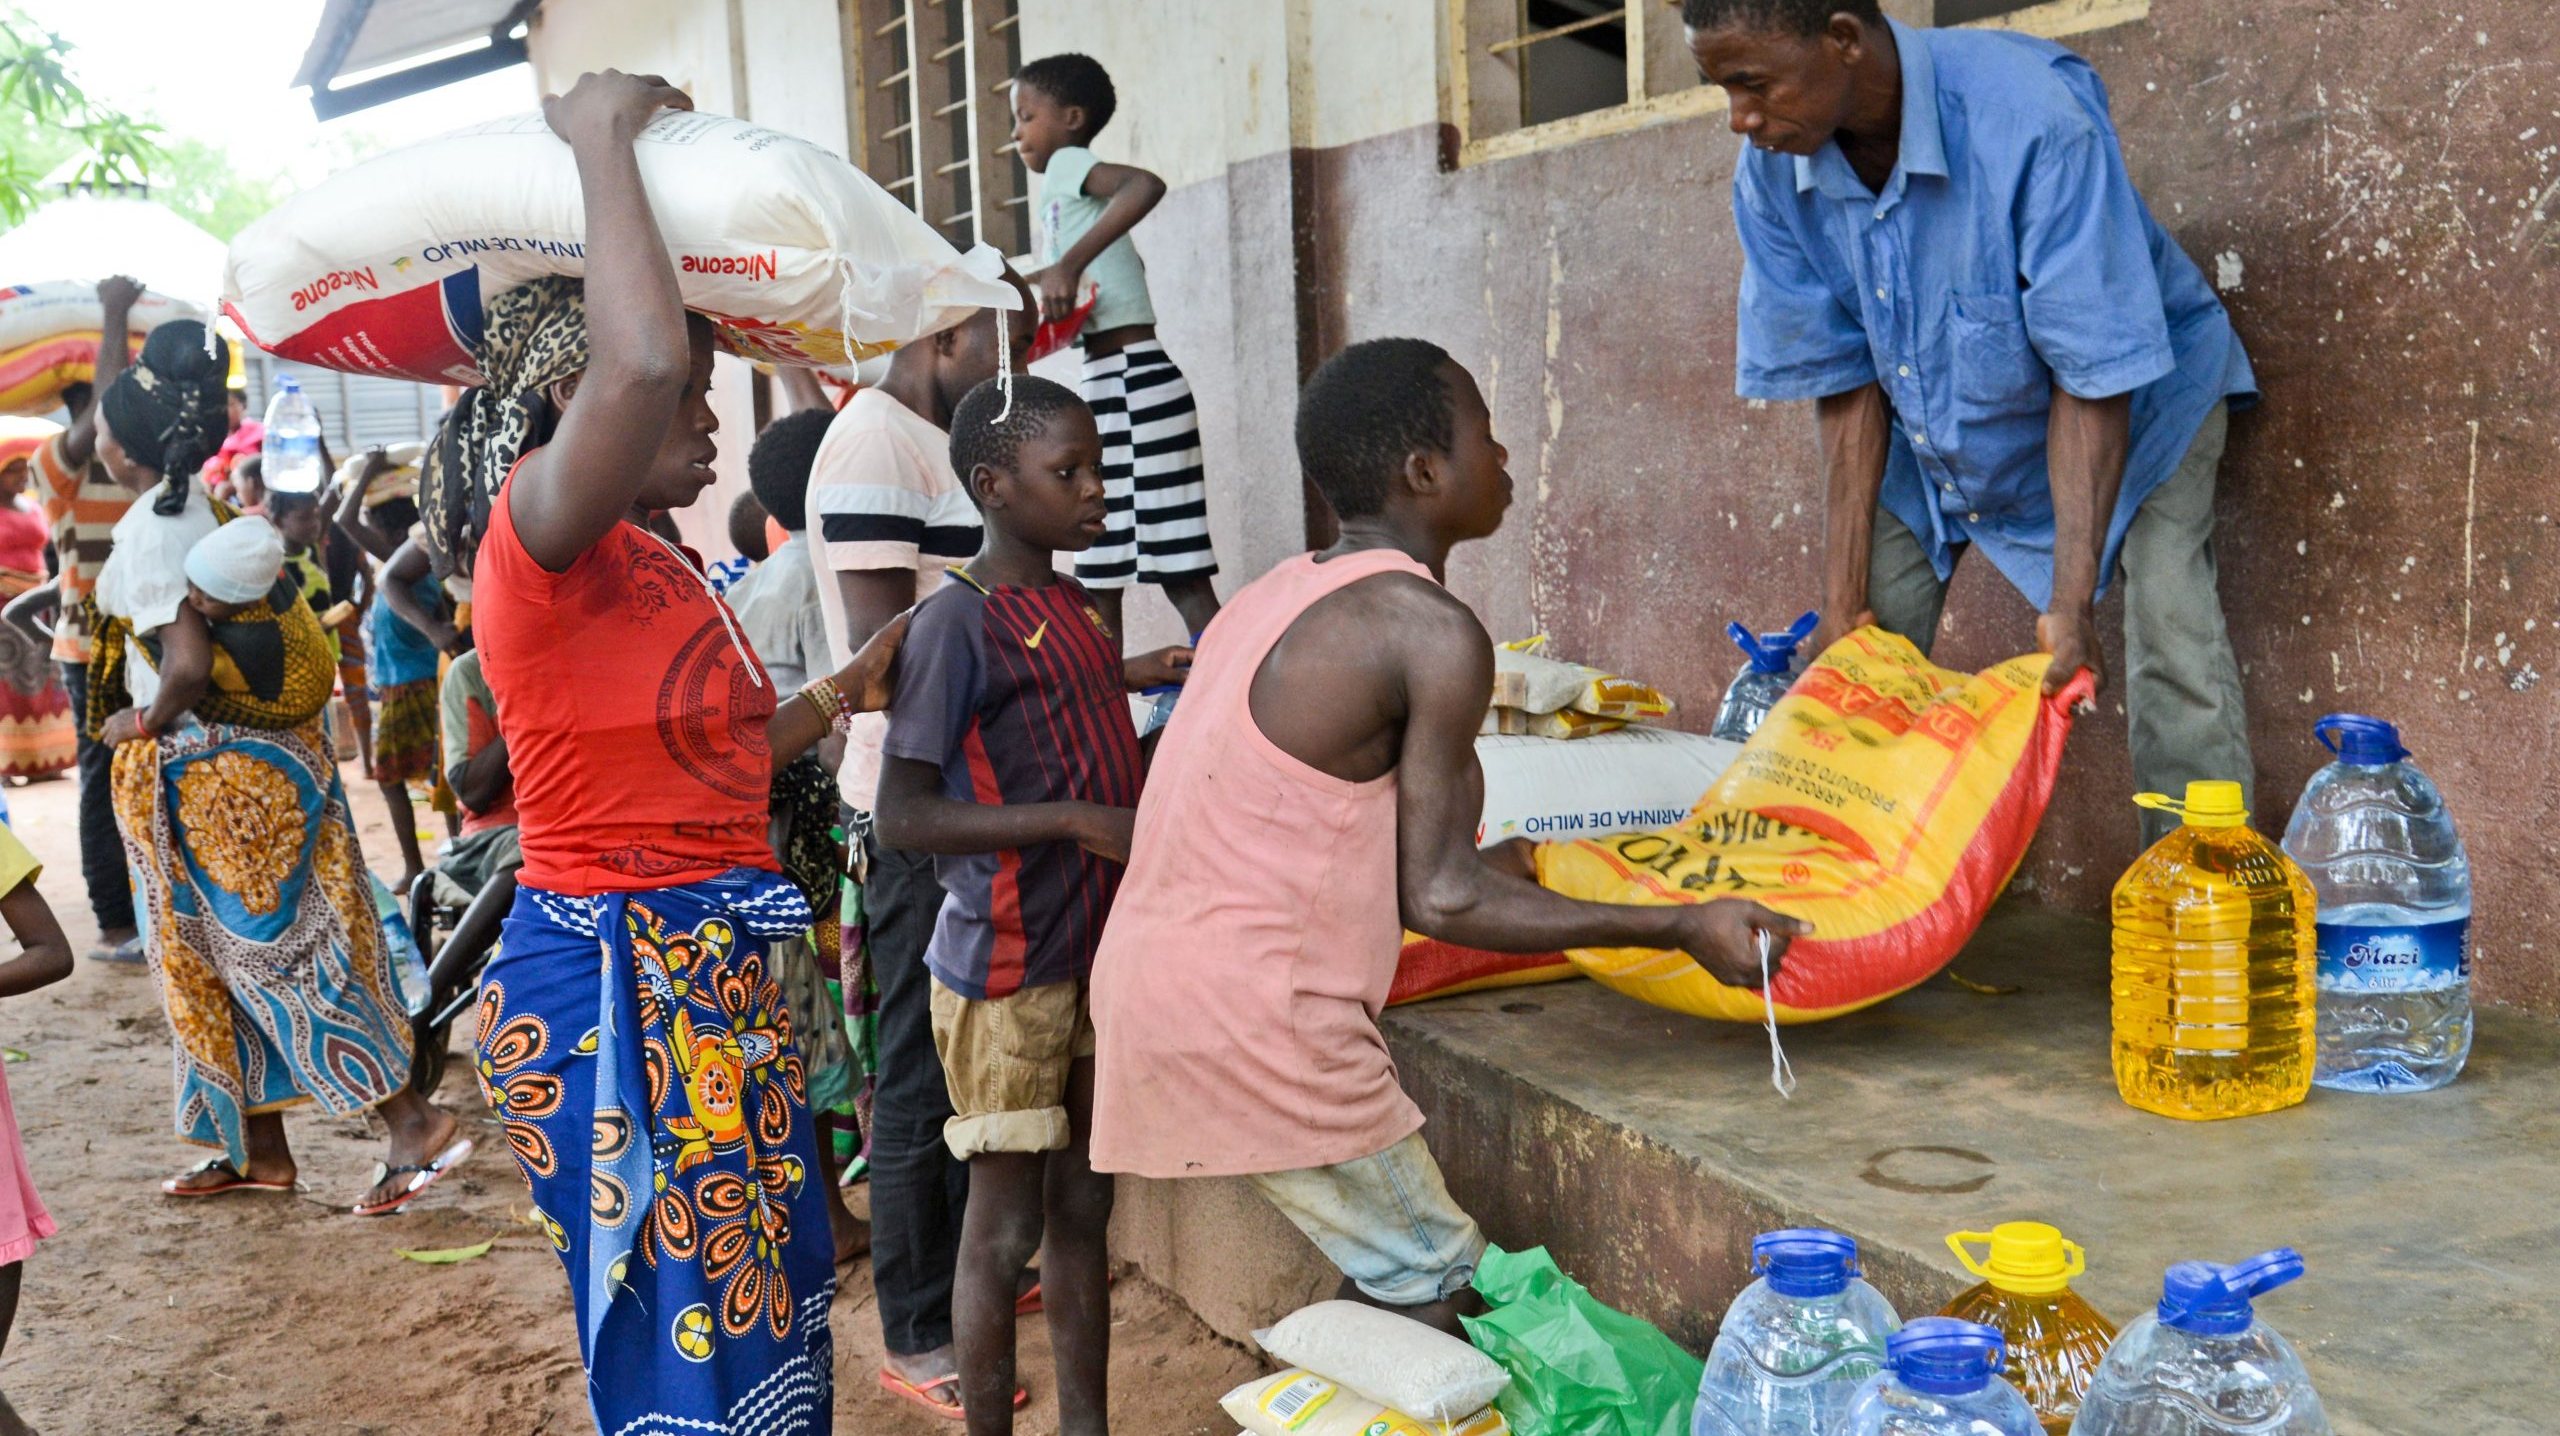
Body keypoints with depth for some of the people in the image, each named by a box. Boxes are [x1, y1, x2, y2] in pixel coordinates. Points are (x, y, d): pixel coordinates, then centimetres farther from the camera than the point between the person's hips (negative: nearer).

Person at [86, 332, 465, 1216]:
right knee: (237, 956, 15)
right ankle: (258, 1149, 25)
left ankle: (415, 1126, -7)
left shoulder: (147, 533, -19)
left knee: (274, 951, -5)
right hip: (247, 759, 9)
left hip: (204, 776, -9)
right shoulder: (194, 506, 5)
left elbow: (188, 664, -24)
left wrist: (144, 720, -11)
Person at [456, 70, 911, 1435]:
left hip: (716, 972, 9)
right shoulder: (540, 537, -16)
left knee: (768, 1310, 17)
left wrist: (849, 684, 24)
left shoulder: (663, 565, 13)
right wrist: (602, 134, -23)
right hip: (612, 983, -9)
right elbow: (641, 357, -36)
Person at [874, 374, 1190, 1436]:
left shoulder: (1067, 602, 8)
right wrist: (1077, 818, -25)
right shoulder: (959, 621, -17)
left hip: (1095, 958, 8)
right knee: (1005, 1226, 4)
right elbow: (900, 815, -21)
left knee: (1083, 1205, 16)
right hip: (1005, 975, -8)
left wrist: (1131, 676, 10)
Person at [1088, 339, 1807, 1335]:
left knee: (1387, 1281, 18)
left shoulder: (1280, 595, 14)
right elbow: (1438, 896, -13)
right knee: (1439, 1297, 3)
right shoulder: (1433, 635, -13)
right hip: (1255, 1019, -9)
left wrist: (1511, 864, 32)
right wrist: (1684, 929, -7)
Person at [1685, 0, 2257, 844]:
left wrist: (2072, 603, -34)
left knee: (2173, 644, -20)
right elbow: (1844, 384, -12)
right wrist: (1844, 600, -14)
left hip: (2133, 405, -4)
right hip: (1929, 424, 5)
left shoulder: (2033, 118, -37)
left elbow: (2094, 379, -32)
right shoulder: (1773, 176, -20)